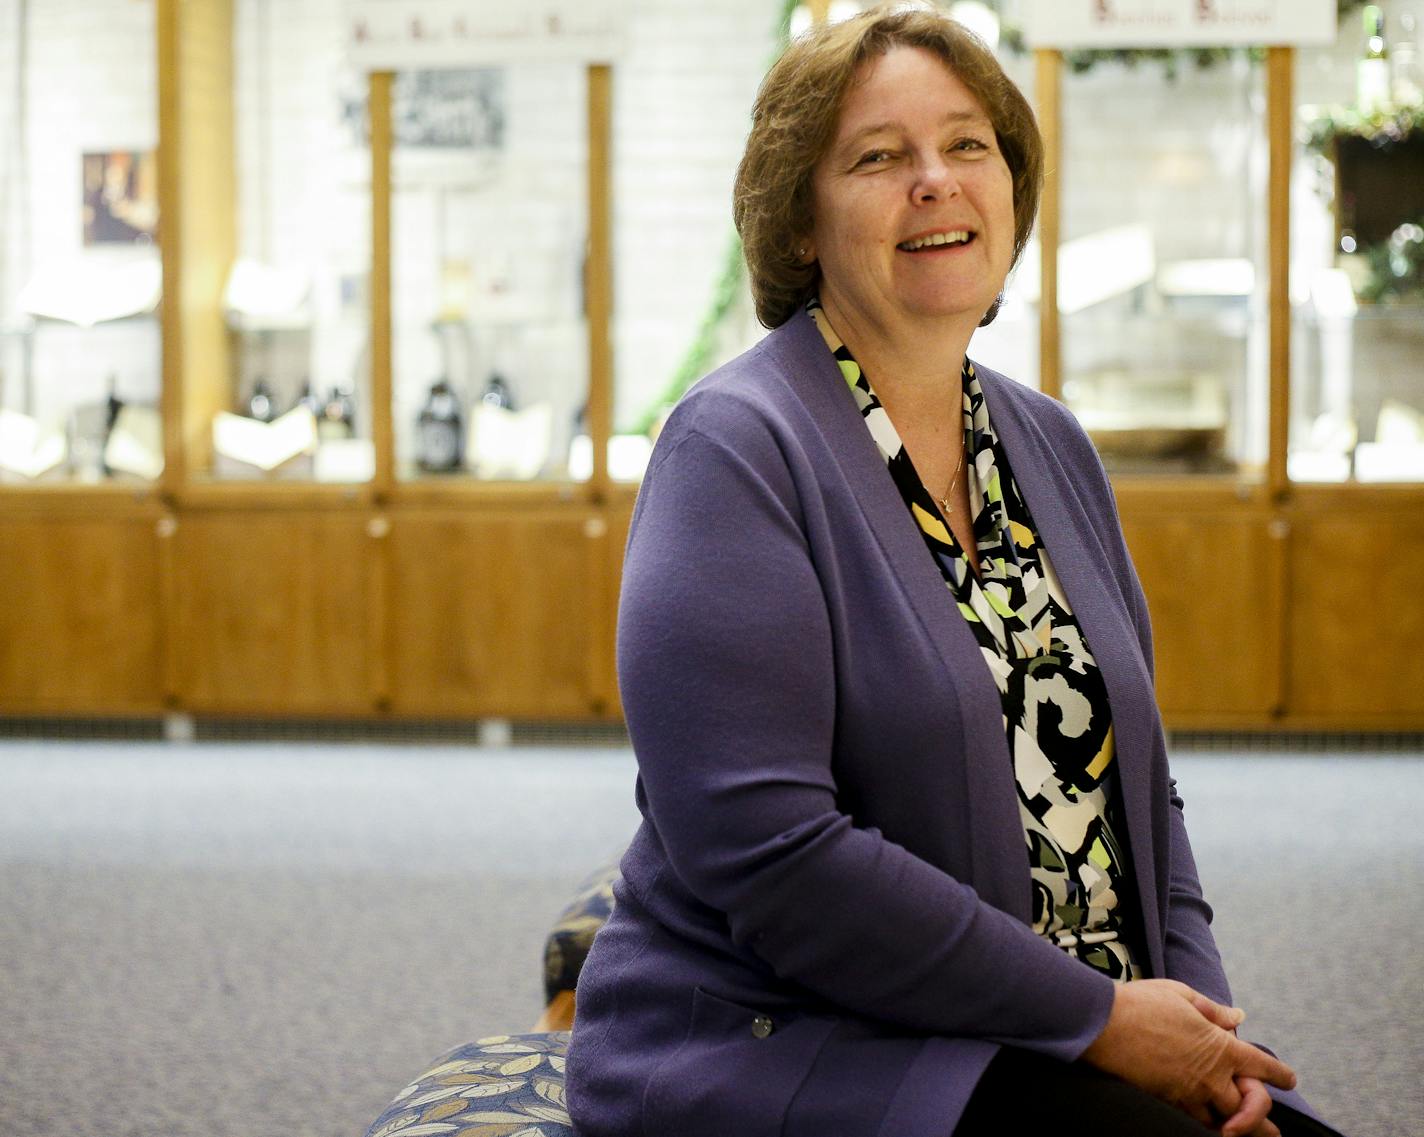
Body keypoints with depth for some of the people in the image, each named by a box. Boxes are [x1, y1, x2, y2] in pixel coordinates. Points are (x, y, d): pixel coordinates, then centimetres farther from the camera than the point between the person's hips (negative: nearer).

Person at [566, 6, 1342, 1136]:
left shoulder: (1050, 443, 13)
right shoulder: (736, 447, -10)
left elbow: (1133, 777, 17)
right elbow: (768, 856, -19)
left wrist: (1199, 1013, -1)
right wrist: (1097, 1014, -15)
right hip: (775, 1044, -6)